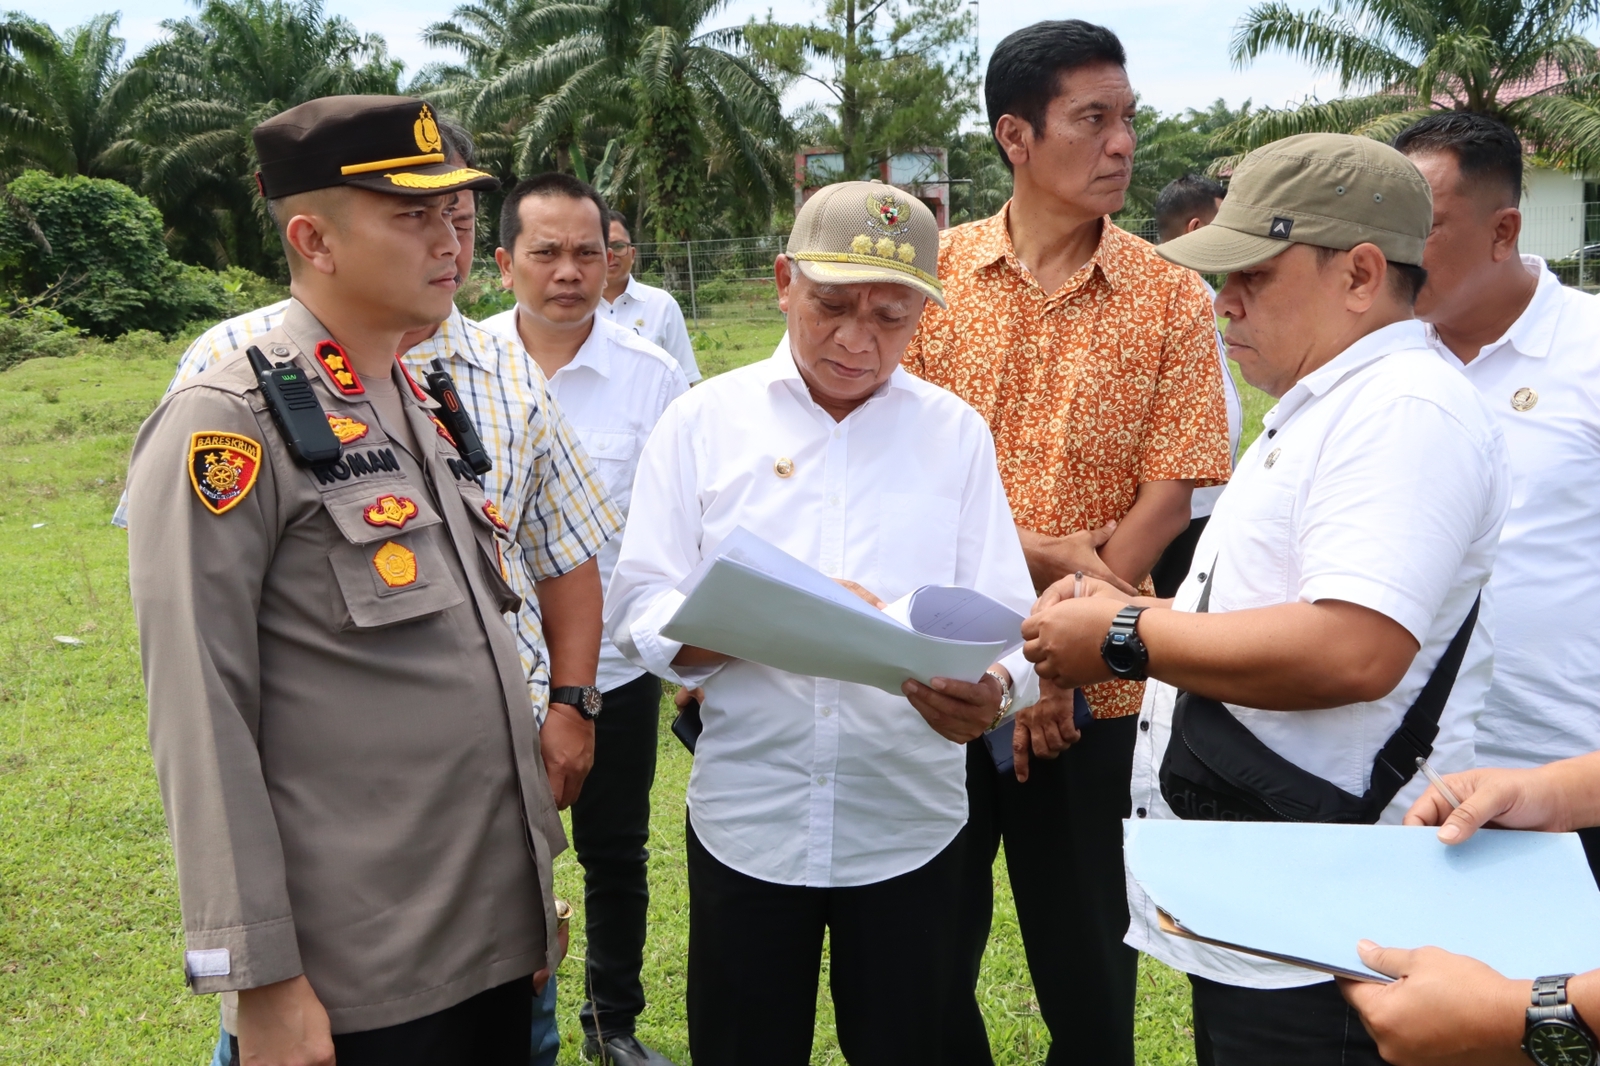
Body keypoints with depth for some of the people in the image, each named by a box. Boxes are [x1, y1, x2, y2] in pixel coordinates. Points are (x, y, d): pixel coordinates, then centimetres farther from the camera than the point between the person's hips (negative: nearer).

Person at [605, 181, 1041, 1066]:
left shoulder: (956, 434, 3)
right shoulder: (703, 421, 0)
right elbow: (640, 611, -5)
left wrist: (990, 690, -26)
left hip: (909, 827, 1)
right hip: (747, 819, 0)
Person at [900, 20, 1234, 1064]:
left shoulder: (1171, 297, -1)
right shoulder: (934, 274, -1)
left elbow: (1169, 495, -6)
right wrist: (1041, 552, -15)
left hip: (1091, 694, 0)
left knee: (1089, 967, 12)